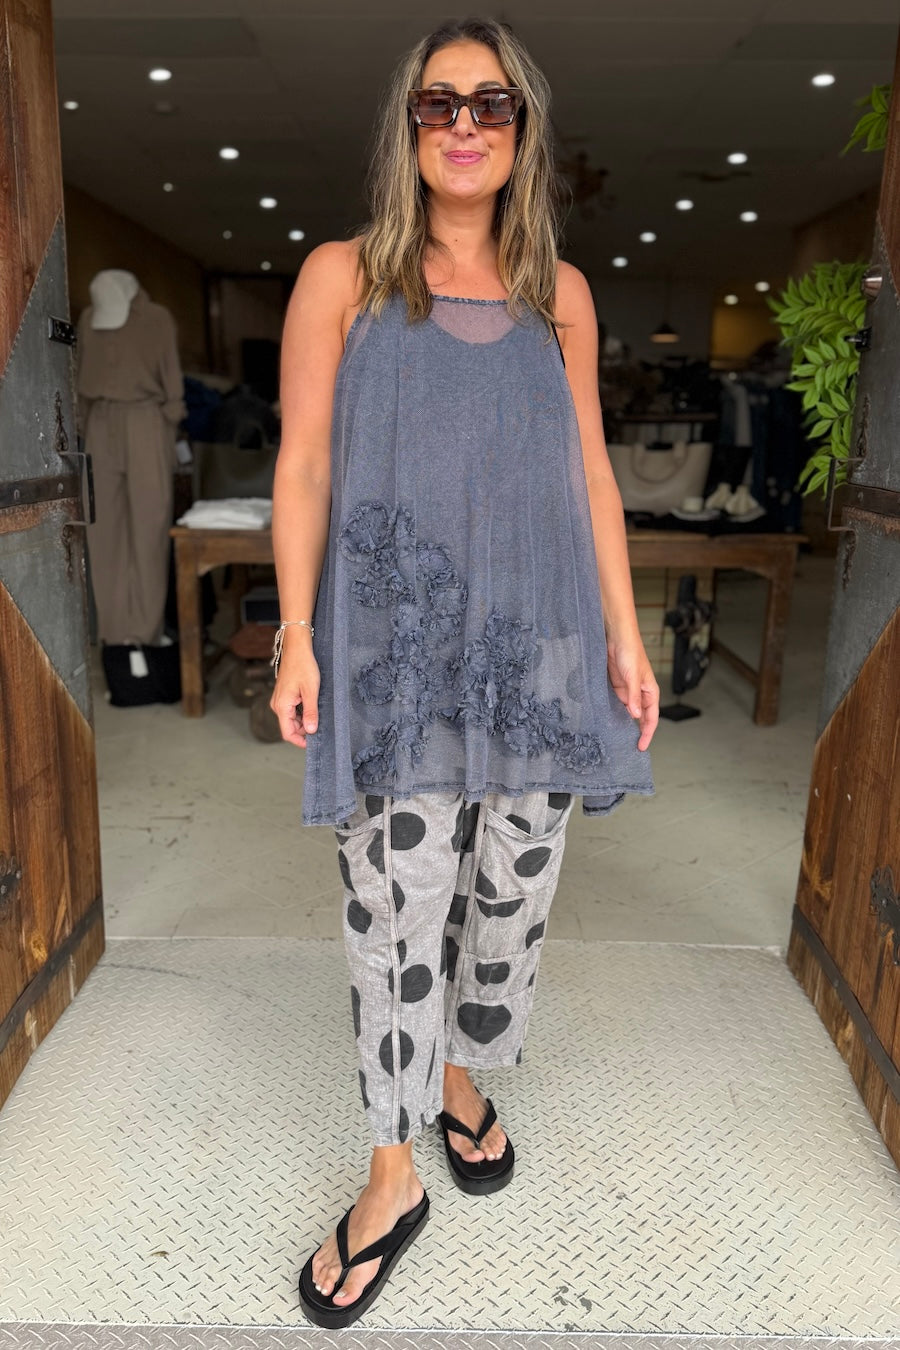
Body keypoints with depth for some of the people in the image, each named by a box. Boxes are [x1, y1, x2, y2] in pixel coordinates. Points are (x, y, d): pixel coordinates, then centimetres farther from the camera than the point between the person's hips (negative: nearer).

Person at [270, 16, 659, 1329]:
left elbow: (590, 471, 11)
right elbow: (302, 467, 0)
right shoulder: (343, 276, 4)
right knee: (397, 901, -2)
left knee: (512, 884, 10)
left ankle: (462, 1074, 37)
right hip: (396, 640, -3)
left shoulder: (562, 293, 11)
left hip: (536, 635, 3)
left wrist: (624, 633, 5)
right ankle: (395, 1175, 18)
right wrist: (297, 637, -8)